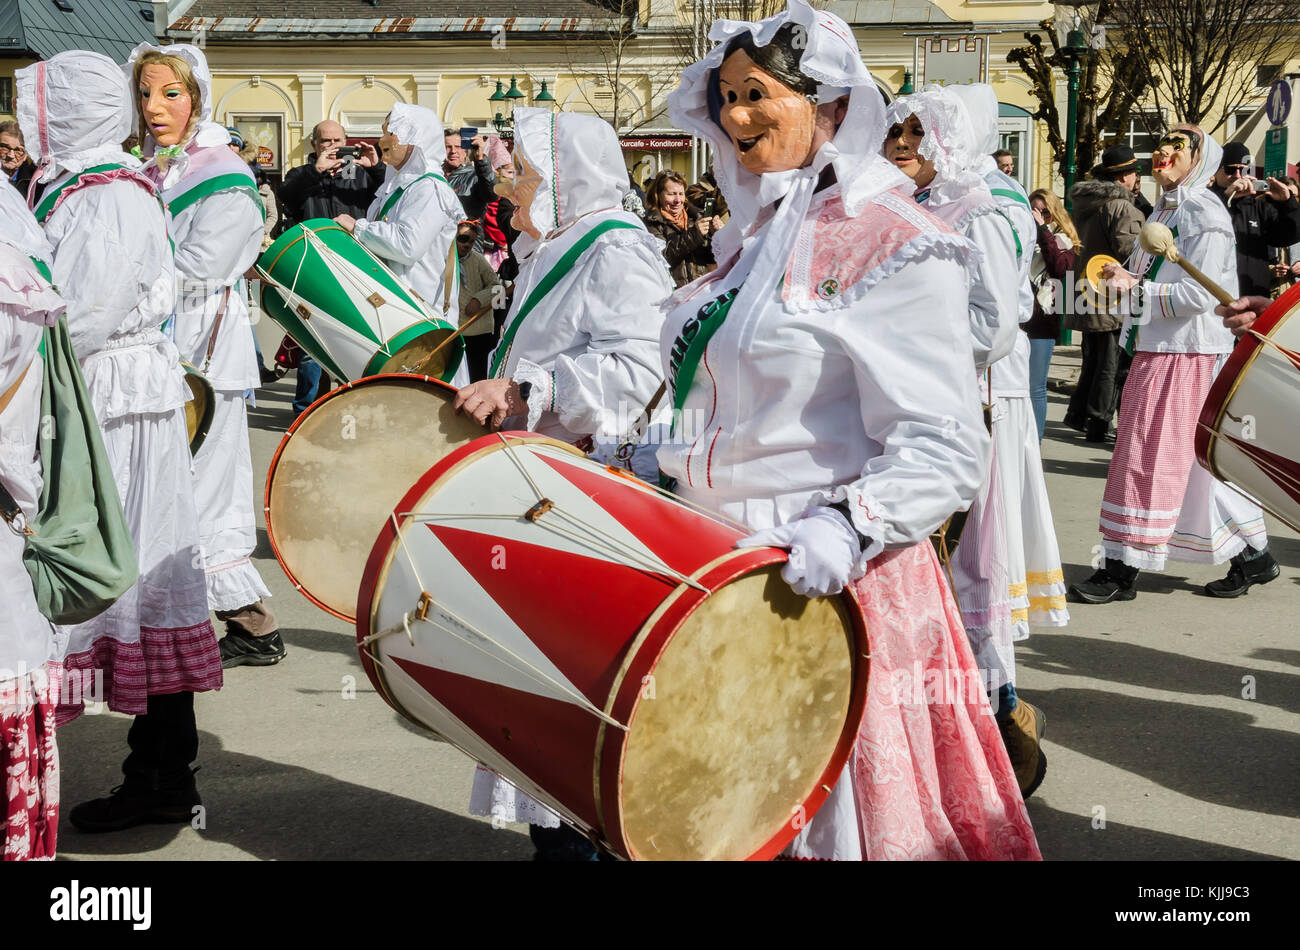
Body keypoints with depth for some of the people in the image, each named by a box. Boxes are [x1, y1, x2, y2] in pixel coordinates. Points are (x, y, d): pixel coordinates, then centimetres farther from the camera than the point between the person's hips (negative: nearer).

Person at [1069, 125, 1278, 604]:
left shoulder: (1204, 213, -11)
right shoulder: (1164, 210, 17)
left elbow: (1200, 294, -19)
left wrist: (1136, 288, -19)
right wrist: (1124, 277, 7)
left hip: (1186, 353, -9)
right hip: (1157, 348, 9)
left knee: (1148, 455, -7)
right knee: (1199, 458, 12)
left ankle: (1122, 571, -2)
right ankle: (1253, 556, 22)